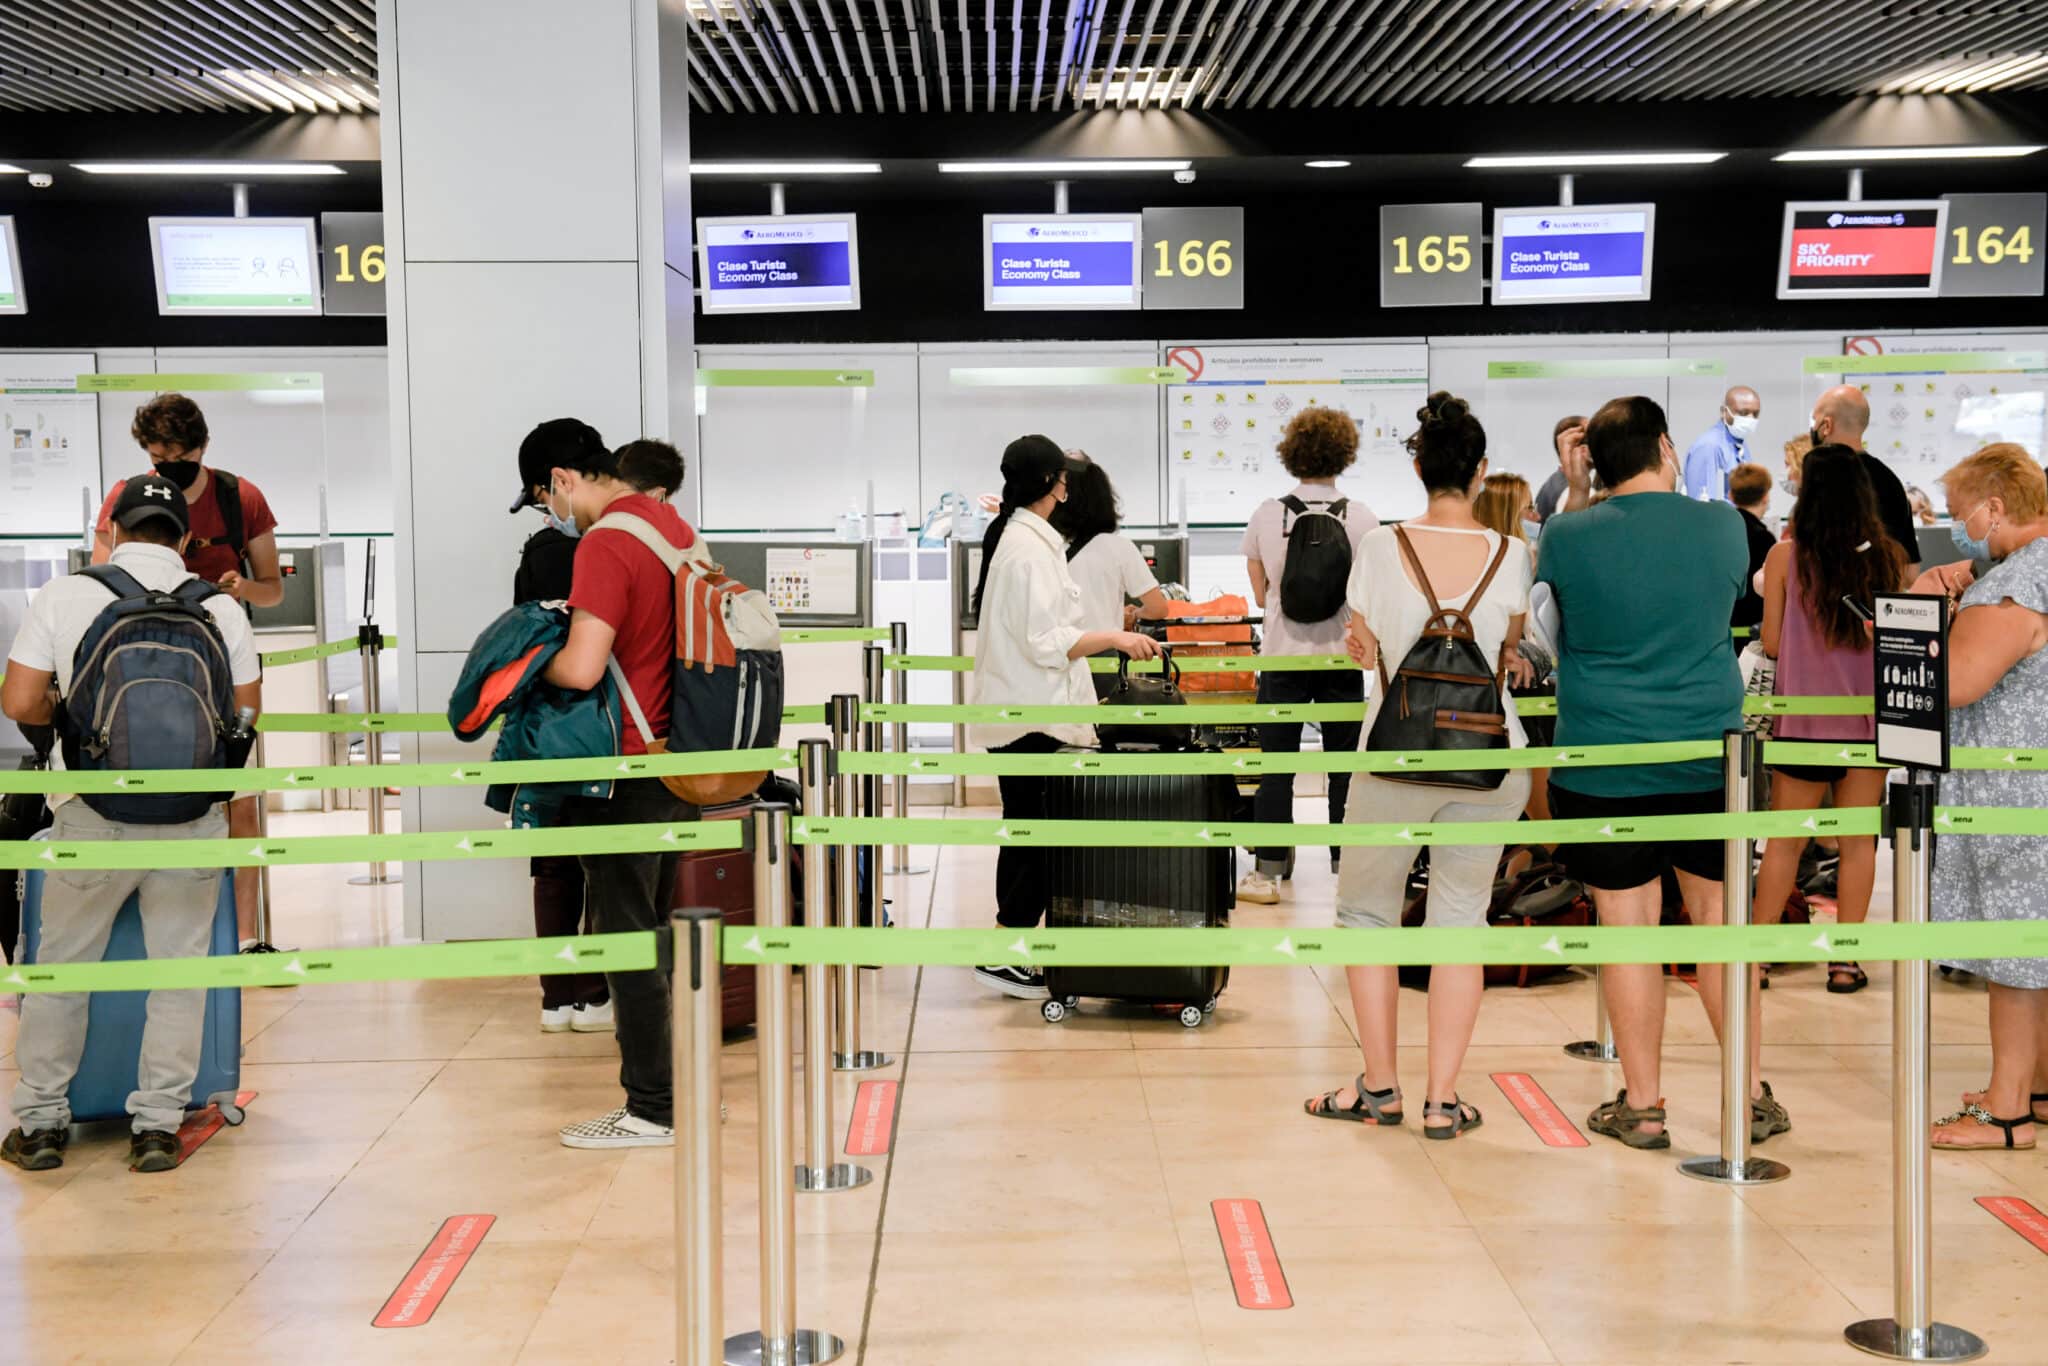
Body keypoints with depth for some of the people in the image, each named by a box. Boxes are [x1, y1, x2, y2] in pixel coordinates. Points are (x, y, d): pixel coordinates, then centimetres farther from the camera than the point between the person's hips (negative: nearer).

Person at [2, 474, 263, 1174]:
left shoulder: (63, 597, -1)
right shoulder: (221, 608, 2)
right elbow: (247, 715, 5)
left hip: (95, 813, 0)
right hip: (194, 815, 1)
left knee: (63, 964, 15)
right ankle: (157, 1125, 13)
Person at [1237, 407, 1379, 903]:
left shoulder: (1266, 515, -2)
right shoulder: (1362, 517, -4)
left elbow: (1260, 594, 6)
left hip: (1283, 655, 0)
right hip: (1342, 656, 0)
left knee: (1277, 767, 5)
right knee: (1344, 767, 8)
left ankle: (1268, 872, 7)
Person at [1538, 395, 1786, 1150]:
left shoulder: (1568, 535, -9)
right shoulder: (1722, 524, -2)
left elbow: (1550, 602, 11)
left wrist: (1575, 492, 17)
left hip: (1602, 767, -2)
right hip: (1708, 760, 2)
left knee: (1627, 926, 5)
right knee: (1719, 915, 12)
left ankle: (1642, 1106, 13)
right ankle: (1751, 1095, 19)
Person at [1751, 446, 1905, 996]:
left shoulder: (1786, 555, -9)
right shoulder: (1887, 557, -2)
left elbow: (1771, 643, -4)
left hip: (1805, 718, -2)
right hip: (1870, 717, 2)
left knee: (1784, 841, 8)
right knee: (1858, 840, 9)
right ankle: (1845, 961, 13)